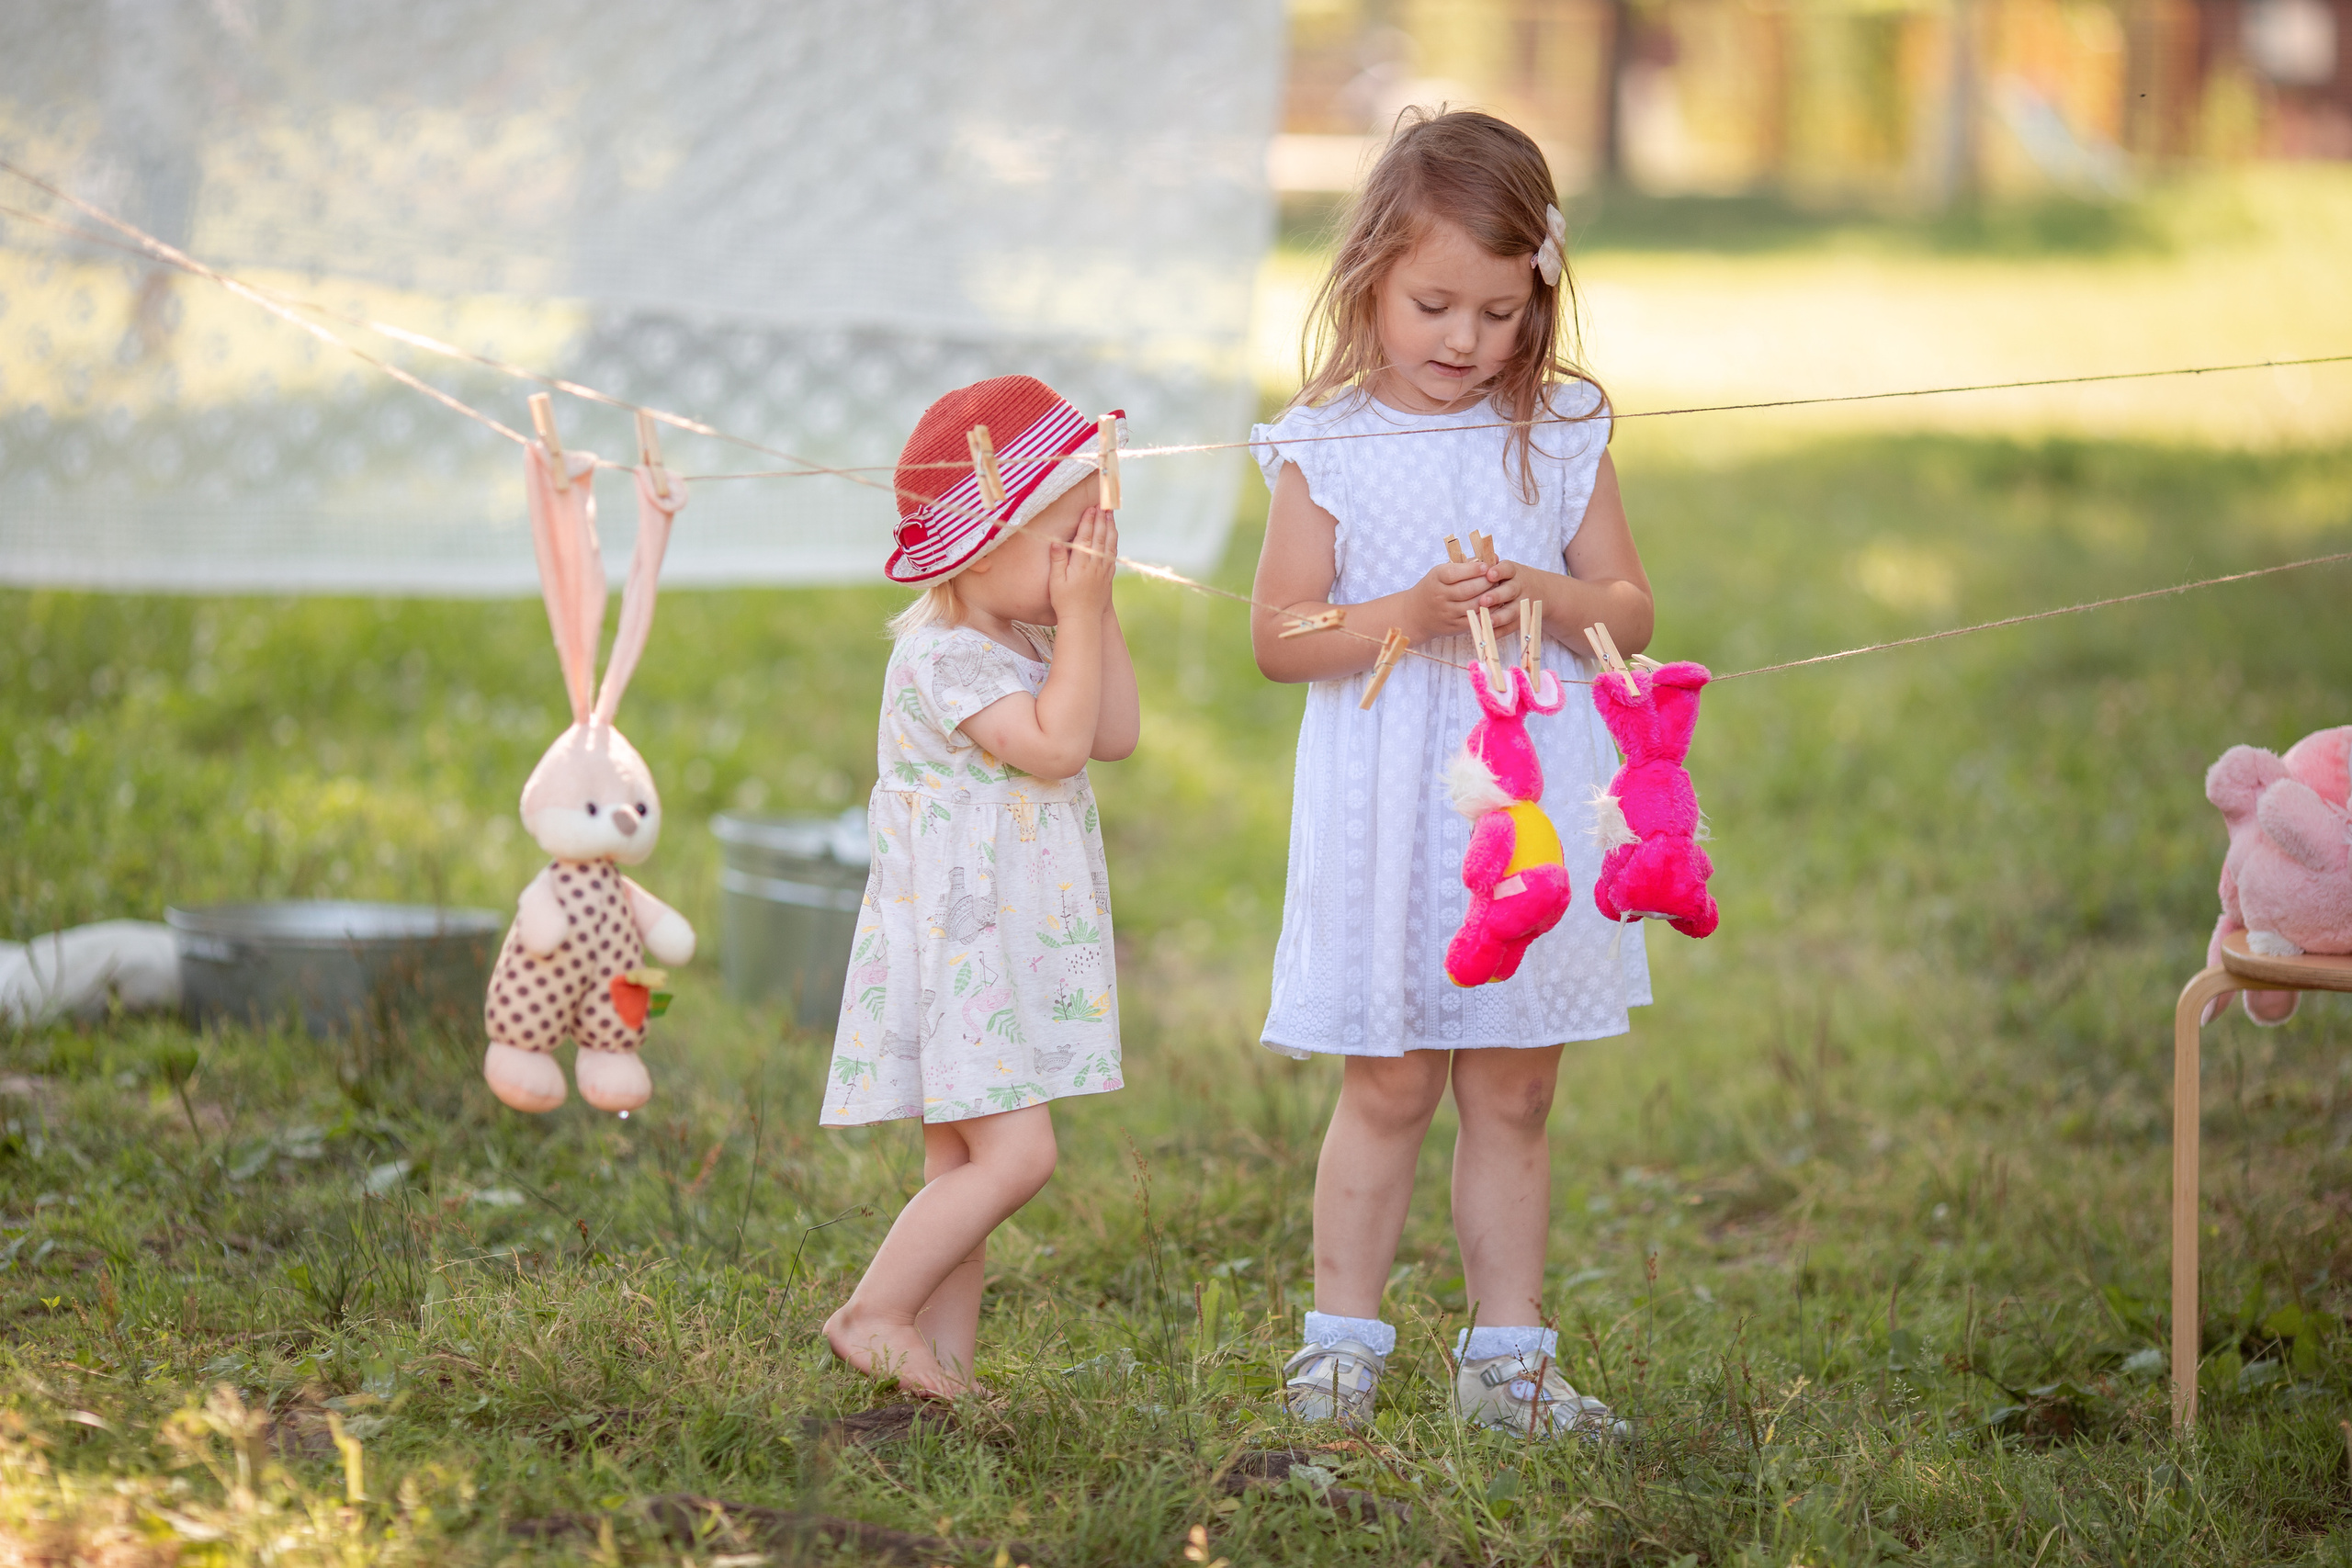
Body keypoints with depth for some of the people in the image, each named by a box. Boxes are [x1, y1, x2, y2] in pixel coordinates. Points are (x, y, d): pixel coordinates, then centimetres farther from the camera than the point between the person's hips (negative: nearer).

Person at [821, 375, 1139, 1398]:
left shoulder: (1031, 639, 15)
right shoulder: (940, 654, -16)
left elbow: (1115, 735, 10)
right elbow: (1055, 743, -24)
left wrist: (1096, 609, 3)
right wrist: (1078, 615, -18)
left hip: (1014, 951, 10)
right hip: (955, 943, -10)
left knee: (963, 1167, 9)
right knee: (1015, 1156, -15)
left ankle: (943, 1364, 12)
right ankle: (873, 1313, -7)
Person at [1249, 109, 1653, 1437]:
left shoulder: (1564, 434, 4)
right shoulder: (1328, 446, -3)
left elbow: (1633, 609, 6)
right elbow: (1279, 638, -5)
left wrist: (1551, 597, -14)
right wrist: (1410, 614, -19)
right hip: (1390, 815, -2)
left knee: (1514, 1093, 8)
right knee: (1389, 1087, 2)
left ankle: (1508, 1353, 17)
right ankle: (1344, 1338, 14)